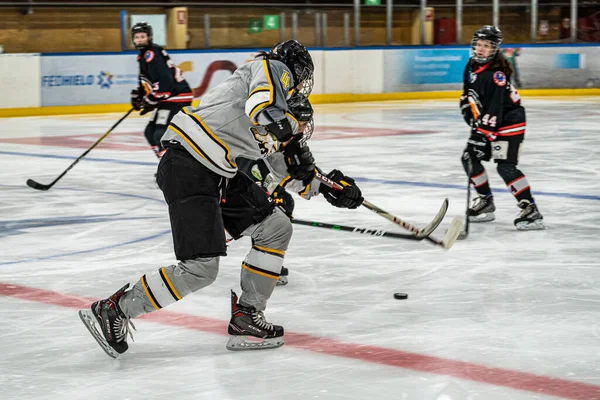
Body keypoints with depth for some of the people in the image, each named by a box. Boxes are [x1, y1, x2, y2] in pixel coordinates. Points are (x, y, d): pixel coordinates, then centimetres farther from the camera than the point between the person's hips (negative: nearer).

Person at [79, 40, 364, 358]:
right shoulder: (274, 68, 2)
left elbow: (286, 172, 30)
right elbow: (264, 107, -23)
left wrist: (326, 185, 24)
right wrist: (294, 142, -23)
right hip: (188, 167, -10)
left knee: (276, 229, 11)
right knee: (201, 269, -13)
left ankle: (246, 319, 13)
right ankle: (113, 310, -3)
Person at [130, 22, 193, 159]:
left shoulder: (152, 54, -17)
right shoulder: (144, 55, 16)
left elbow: (164, 81, -25)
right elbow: (146, 80, 30)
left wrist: (151, 101, -19)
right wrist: (137, 94, 17)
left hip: (177, 96, -11)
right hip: (168, 97, 11)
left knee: (160, 134, -20)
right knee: (150, 132, 15)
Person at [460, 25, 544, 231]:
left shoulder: (496, 73, -25)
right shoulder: (472, 66, 3)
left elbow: (494, 109, -29)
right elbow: (468, 94, 20)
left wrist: (482, 133, -30)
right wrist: (468, 112, 9)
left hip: (509, 123, -10)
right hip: (485, 122, 10)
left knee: (506, 166, -20)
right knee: (469, 158, 9)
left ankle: (531, 211, -21)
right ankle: (486, 202, 22)